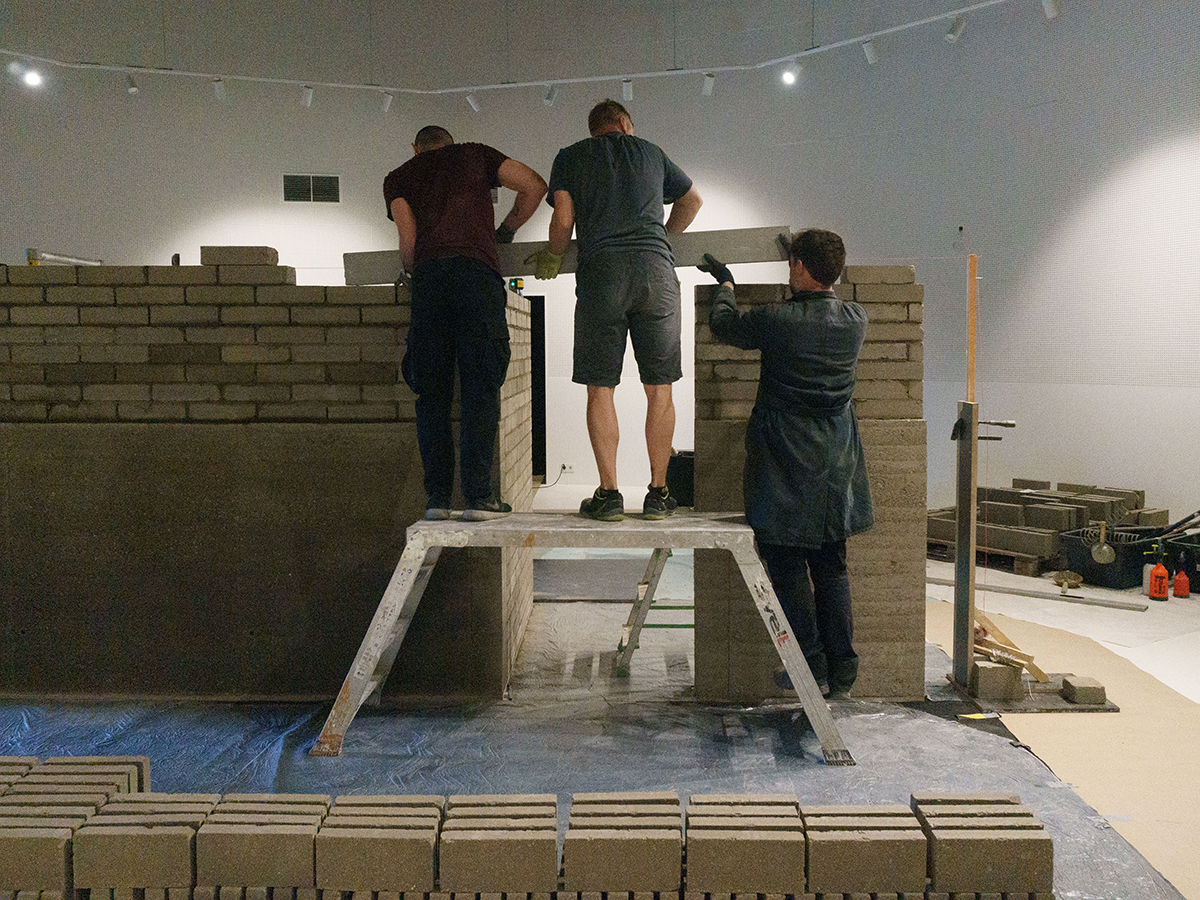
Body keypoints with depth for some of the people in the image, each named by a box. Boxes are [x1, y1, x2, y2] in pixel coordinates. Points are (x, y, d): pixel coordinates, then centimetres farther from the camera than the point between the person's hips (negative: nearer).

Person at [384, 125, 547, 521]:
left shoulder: (398, 177, 24)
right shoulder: (474, 155, 24)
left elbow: (408, 241, 11)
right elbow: (534, 185, 17)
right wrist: (504, 231, 28)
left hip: (428, 276, 1)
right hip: (477, 270, -1)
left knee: (431, 393, 6)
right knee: (480, 388, -3)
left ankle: (437, 496, 0)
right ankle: (478, 495, -11)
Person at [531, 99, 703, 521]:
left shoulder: (570, 157, 15)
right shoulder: (651, 153, 22)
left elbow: (563, 222, 4)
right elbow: (692, 201, 35)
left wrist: (552, 258, 23)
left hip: (601, 269, -2)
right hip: (656, 269, 2)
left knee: (600, 388, 3)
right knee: (659, 389, 5)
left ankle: (608, 493, -1)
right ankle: (657, 493, 5)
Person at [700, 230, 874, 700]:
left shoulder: (775, 320, -16)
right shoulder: (855, 318, -2)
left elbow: (722, 324, 3)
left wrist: (725, 283, 23)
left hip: (784, 461, -5)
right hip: (836, 461, 5)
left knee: (787, 567, 5)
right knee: (831, 566, 13)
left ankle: (811, 667, 6)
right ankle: (841, 671, 16)